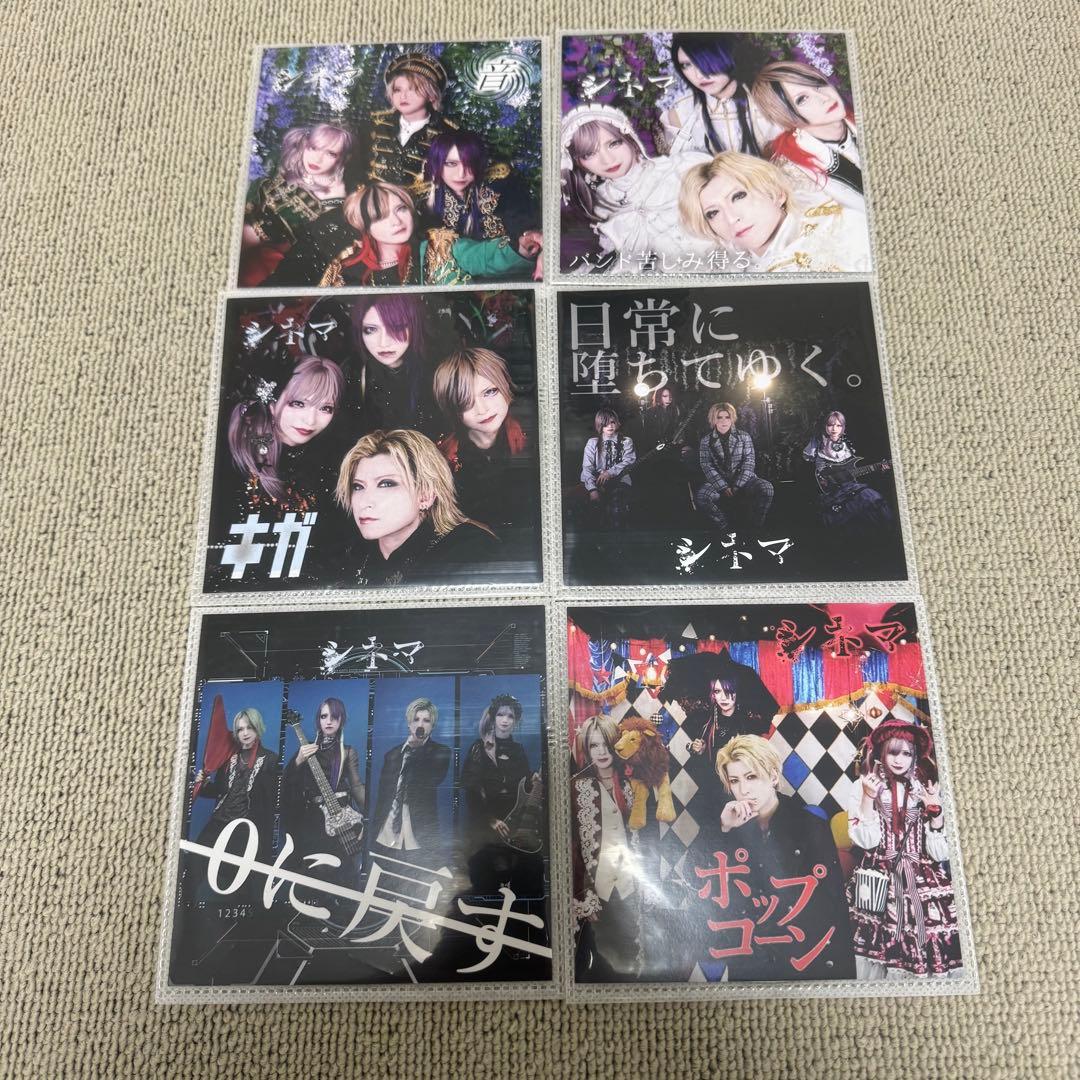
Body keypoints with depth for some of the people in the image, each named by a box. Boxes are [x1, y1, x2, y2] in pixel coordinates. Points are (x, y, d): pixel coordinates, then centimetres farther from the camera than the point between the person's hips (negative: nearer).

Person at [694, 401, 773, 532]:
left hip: (743, 479, 1)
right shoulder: (706, 440, 4)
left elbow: (749, 463, -2)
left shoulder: (744, 437, 6)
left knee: (766, 488, -29)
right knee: (700, 495, -32)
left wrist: (737, 486, -15)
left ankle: (753, 527, -9)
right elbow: (707, 466, -4)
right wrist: (723, 487, -16)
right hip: (719, 482, 0)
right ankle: (727, 527, -15)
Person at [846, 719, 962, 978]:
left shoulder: (925, 790, 6)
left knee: (930, 954, -5)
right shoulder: (862, 786, 0)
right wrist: (868, 797, -14)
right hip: (879, 884, -2)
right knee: (880, 951, -7)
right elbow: (865, 841, -7)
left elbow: (939, 852, 3)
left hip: (923, 885, 2)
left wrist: (936, 811, -10)